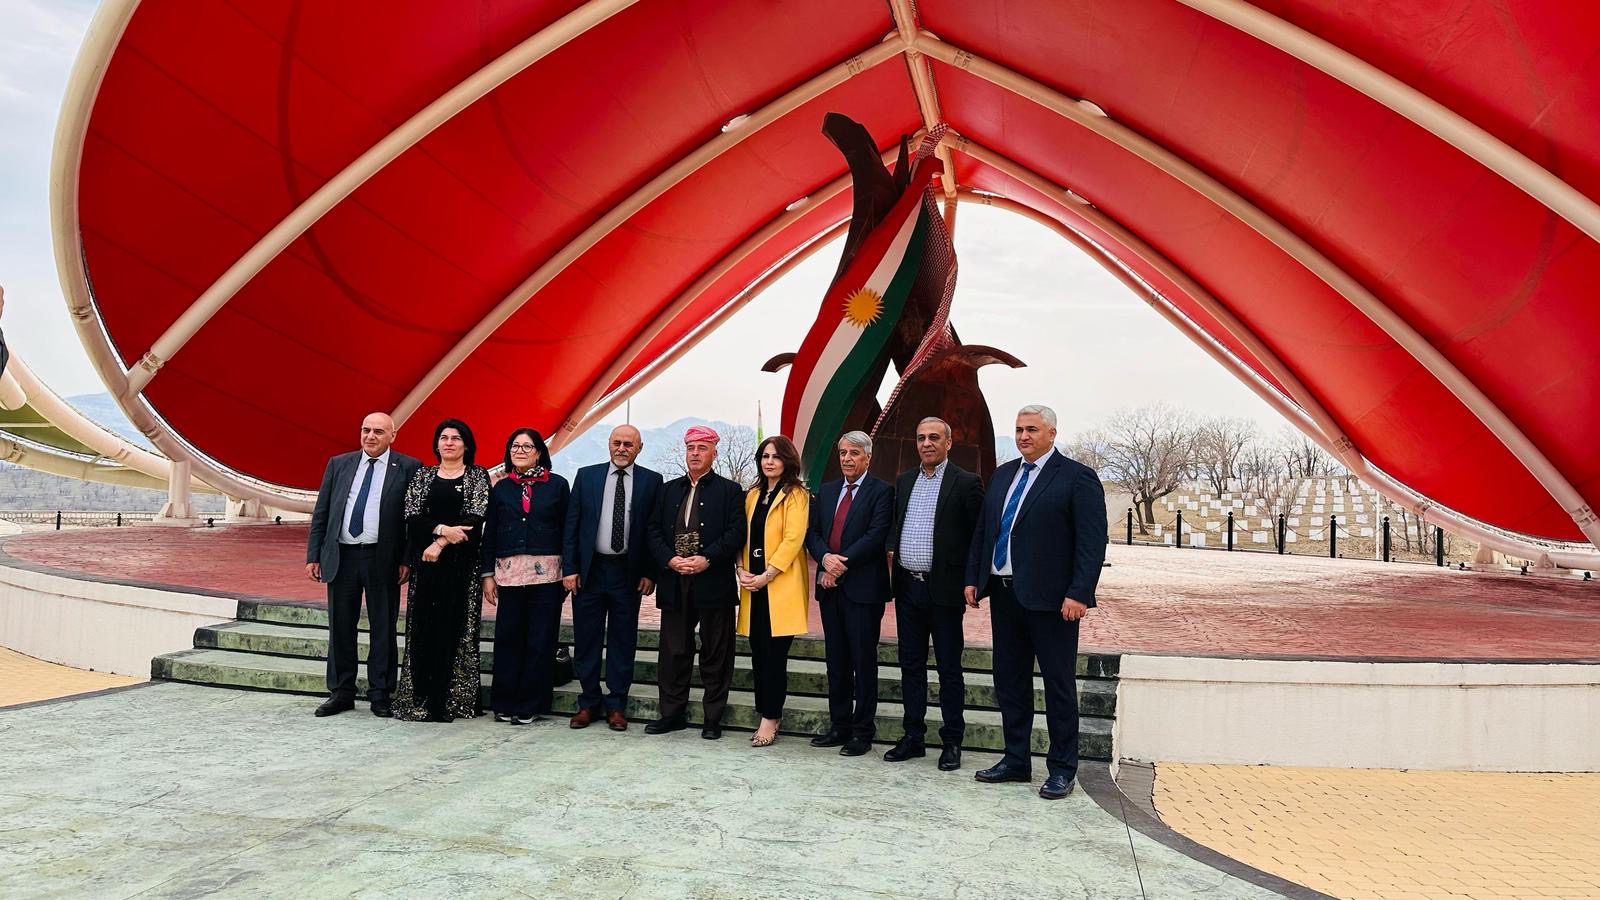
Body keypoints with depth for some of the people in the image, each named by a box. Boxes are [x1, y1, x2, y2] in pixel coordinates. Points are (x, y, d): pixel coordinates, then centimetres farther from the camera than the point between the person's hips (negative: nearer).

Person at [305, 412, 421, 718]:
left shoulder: (408, 468, -2)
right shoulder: (338, 464, 9)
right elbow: (320, 513, 10)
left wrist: (408, 560, -10)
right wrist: (313, 555, 4)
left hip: (383, 559, -3)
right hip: (341, 556, 3)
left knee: (383, 630, 5)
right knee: (340, 628, 10)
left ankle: (381, 696, 15)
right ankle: (341, 693, 22)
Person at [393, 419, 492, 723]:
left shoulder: (478, 475, 4)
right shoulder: (423, 475, 11)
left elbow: (475, 517, -8)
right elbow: (411, 515, -1)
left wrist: (441, 543, -14)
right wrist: (441, 529, -16)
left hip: (462, 563, -2)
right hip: (426, 561, 2)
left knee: (456, 628, 1)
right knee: (423, 628, 3)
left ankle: (453, 700, 8)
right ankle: (421, 699, 12)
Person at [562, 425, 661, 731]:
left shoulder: (651, 481, 1)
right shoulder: (586, 476, 4)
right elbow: (572, 525, 4)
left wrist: (650, 573, -4)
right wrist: (569, 568, -2)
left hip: (628, 572, -1)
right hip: (589, 569, 1)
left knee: (623, 642, 6)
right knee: (586, 640, 8)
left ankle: (616, 706, 17)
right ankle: (589, 703, 20)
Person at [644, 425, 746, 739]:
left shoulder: (729, 491, 3)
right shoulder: (669, 490, 14)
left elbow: (736, 533, -6)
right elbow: (654, 531, 8)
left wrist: (706, 559, -17)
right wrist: (671, 560, -8)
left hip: (714, 583, -3)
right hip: (674, 583, 3)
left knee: (715, 654, 4)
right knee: (673, 652, 9)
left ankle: (712, 718, 15)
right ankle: (672, 713, 21)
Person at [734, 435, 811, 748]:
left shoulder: (796, 495, -3)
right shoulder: (753, 495, 17)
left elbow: (793, 539, -12)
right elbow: (743, 536, 16)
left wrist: (766, 576, -16)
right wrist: (741, 569, -1)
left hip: (780, 584, -6)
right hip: (753, 583, 6)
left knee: (775, 654, -4)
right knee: (758, 653, 6)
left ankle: (770, 718, 4)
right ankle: (768, 715, 15)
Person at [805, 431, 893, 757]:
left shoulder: (881, 491, -4)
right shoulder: (827, 491, 15)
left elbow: (876, 536, -14)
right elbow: (812, 533, 9)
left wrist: (841, 564, -16)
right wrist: (826, 558, -11)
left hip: (863, 587, -6)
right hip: (830, 586, 6)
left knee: (863, 661, 1)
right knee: (836, 660, 12)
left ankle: (863, 731, 9)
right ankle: (839, 725, 22)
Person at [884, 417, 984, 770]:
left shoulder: (966, 483, -5)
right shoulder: (904, 481, 12)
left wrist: (971, 582, -10)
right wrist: (891, 548, 3)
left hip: (944, 589, -5)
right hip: (908, 587, 6)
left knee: (949, 668, 5)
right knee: (911, 664, 12)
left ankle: (952, 742, 15)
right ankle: (913, 737, 22)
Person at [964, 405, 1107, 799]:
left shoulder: (1077, 478, -7)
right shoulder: (1002, 475, 13)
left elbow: (1092, 541, -12)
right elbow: (982, 530, 16)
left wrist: (1078, 593, -19)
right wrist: (973, 578, 10)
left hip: (1051, 599, -7)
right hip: (1004, 593, 7)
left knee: (1059, 685, 4)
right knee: (1009, 679, 13)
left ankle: (1062, 769, 16)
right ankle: (1016, 760, 26)